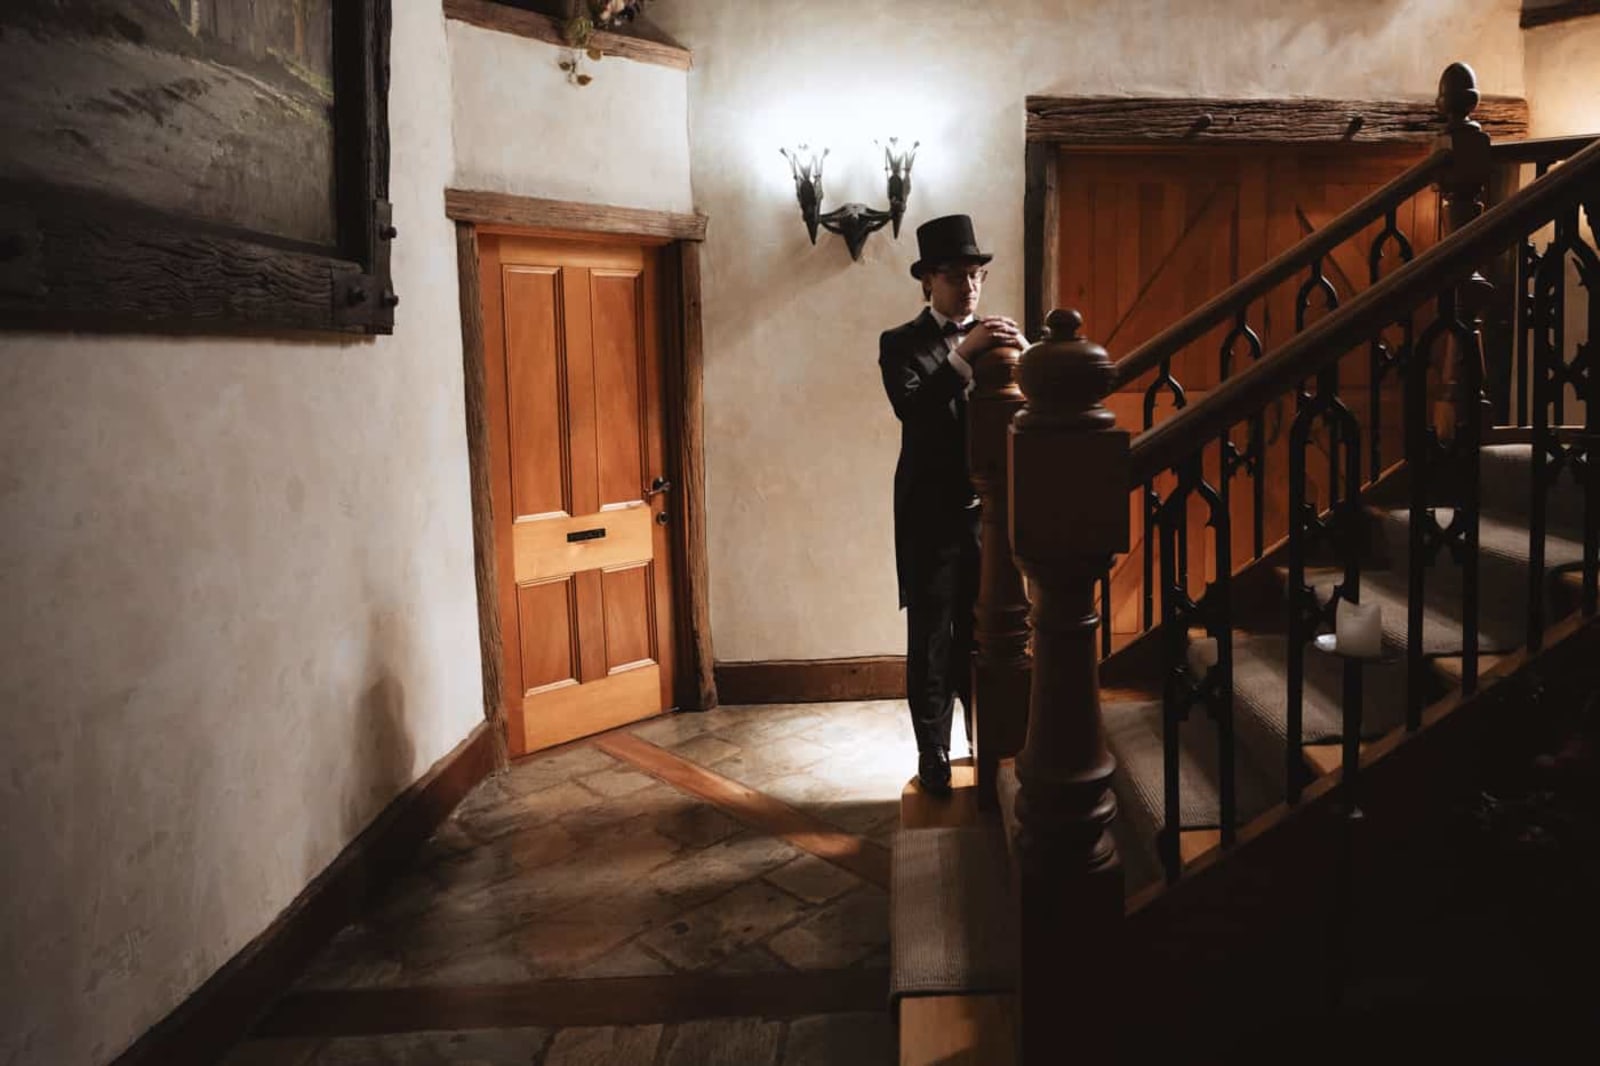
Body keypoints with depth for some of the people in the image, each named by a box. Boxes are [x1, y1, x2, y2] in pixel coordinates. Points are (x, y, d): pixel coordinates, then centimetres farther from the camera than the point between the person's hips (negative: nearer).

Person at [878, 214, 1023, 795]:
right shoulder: (901, 344, 0)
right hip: (931, 518, -2)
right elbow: (911, 408, -19)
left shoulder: (996, 339, 9)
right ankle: (933, 757, 15)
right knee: (931, 643, 3)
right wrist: (964, 355, -27)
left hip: (991, 513, 3)